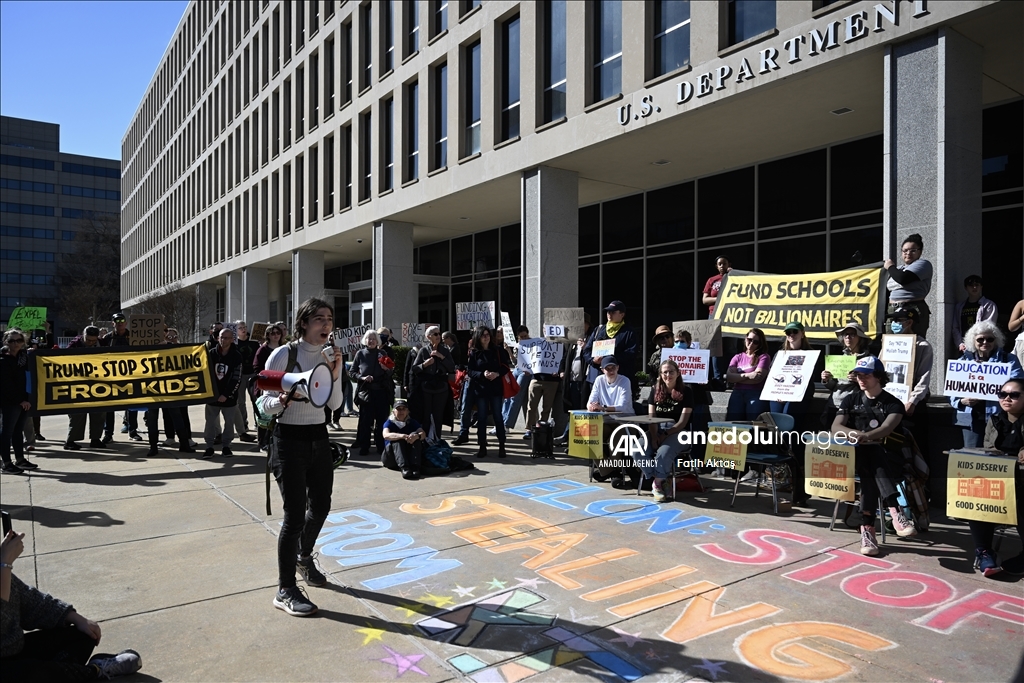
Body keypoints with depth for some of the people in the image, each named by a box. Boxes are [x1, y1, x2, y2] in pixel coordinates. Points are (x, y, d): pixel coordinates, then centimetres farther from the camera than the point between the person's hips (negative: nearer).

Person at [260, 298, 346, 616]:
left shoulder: (331, 356, 4)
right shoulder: (283, 355, -12)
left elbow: (335, 405, 2)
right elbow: (267, 405, -9)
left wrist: (335, 374, -11)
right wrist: (284, 400, -31)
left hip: (319, 437, 6)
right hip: (289, 439, -6)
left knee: (320, 505, 16)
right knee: (295, 514, -5)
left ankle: (305, 556, 45)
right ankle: (285, 590, 10)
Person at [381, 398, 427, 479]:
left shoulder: (412, 423, 8)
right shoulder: (389, 423, 2)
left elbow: (423, 434, -11)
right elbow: (386, 435, -22)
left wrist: (417, 436, -37)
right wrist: (402, 436, -41)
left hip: (410, 456, 2)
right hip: (391, 457, -2)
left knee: (414, 436, -21)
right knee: (397, 440, -28)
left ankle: (415, 467, -39)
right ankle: (404, 468, -48)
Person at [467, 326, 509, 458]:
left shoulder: (497, 350, 3)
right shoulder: (474, 353, 2)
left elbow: (505, 367, 4)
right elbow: (470, 371, -2)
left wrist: (497, 374, -16)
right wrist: (482, 374, -19)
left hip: (496, 388, 0)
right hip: (480, 388, 0)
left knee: (498, 417, 2)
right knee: (481, 418, 4)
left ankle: (502, 446, 9)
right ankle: (482, 447, 10)